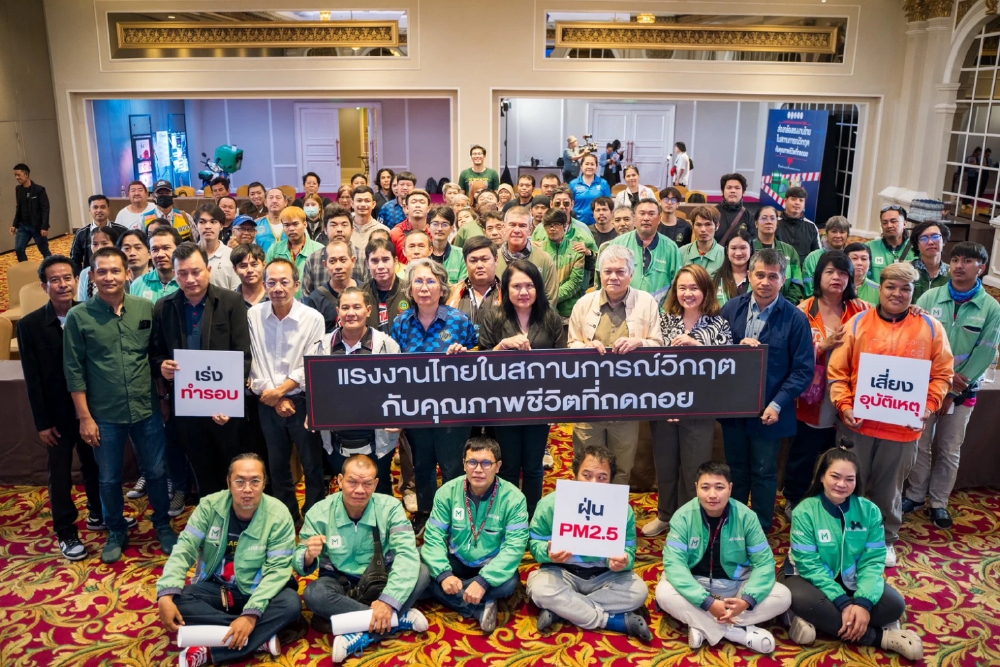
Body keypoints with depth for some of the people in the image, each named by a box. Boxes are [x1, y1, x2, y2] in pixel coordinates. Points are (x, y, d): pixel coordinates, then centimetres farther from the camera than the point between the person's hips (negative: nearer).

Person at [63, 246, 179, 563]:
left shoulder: (146, 308, -3)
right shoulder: (78, 316, -7)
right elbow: (74, 371, -4)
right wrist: (85, 417, -5)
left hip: (147, 409, 1)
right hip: (104, 415, -1)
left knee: (156, 471, 13)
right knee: (109, 479, 14)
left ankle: (163, 525, 34)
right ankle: (116, 532, 35)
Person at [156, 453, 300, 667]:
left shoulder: (278, 515, -16)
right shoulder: (210, 506, -9)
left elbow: (277, 569, -19)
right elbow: (184, 549, -13)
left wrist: (251, 614, -32)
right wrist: (166, 595, -29)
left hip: (255, 592, -2)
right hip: (214, 587, 3)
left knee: (291, 604, -31)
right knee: (173, 600, -26)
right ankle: (258, 638, -24)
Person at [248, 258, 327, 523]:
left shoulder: (313, 318, -9)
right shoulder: (253, 315, -3)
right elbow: (253, 362, -3)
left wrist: (280, 391, -12)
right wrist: (273, 398, -7)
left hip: (303, 400, -2)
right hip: (268, 402, 3)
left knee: (313, 465, 4)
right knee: (277, 466, 15)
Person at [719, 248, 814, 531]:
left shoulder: (795, 318, -10)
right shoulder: (731, 308, 0)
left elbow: (803, 369, -10)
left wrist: (777, 405, -17)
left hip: (769, 412, -3)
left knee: (764, 474, 13)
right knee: (736, 471, 18)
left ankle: (761, 531, 30)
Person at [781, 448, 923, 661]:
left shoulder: (869, 511, -8)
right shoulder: (805, 511, -17)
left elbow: (873, 561, -12)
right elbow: (809, 564, -21)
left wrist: (863, 602, -27)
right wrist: (843, 603, -29)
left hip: (852, 580, 4)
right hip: (812, 579, -3)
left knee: (895, 604, -21)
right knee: (801, 599, -36)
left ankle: (815, 622, -23)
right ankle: (880, 636, -23)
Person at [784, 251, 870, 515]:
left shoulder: (861, 311, 2)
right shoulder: (804, 311, -4)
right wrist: (824, 345, -19)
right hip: (812, 402, -2)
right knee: (803, 456, 11)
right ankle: (794, 502, 30)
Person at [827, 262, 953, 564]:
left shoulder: (931, 328, 0)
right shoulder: (858, 323, -2)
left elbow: (942, 375, 3)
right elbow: (837, 371, -2)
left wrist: (929, 406, -11)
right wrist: (844, 406, -13)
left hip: (903, 427, 0)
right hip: (859, 423, 0)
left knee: (889, 488, 14)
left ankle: (886, 540, 34)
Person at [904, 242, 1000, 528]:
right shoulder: (930, 297, -3)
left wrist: (954, 391, -10)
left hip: (963, 391, 0)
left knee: (950, 450, 10)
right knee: (920, 445, 7)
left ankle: (939, 503, 23)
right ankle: (915, 495, 24)